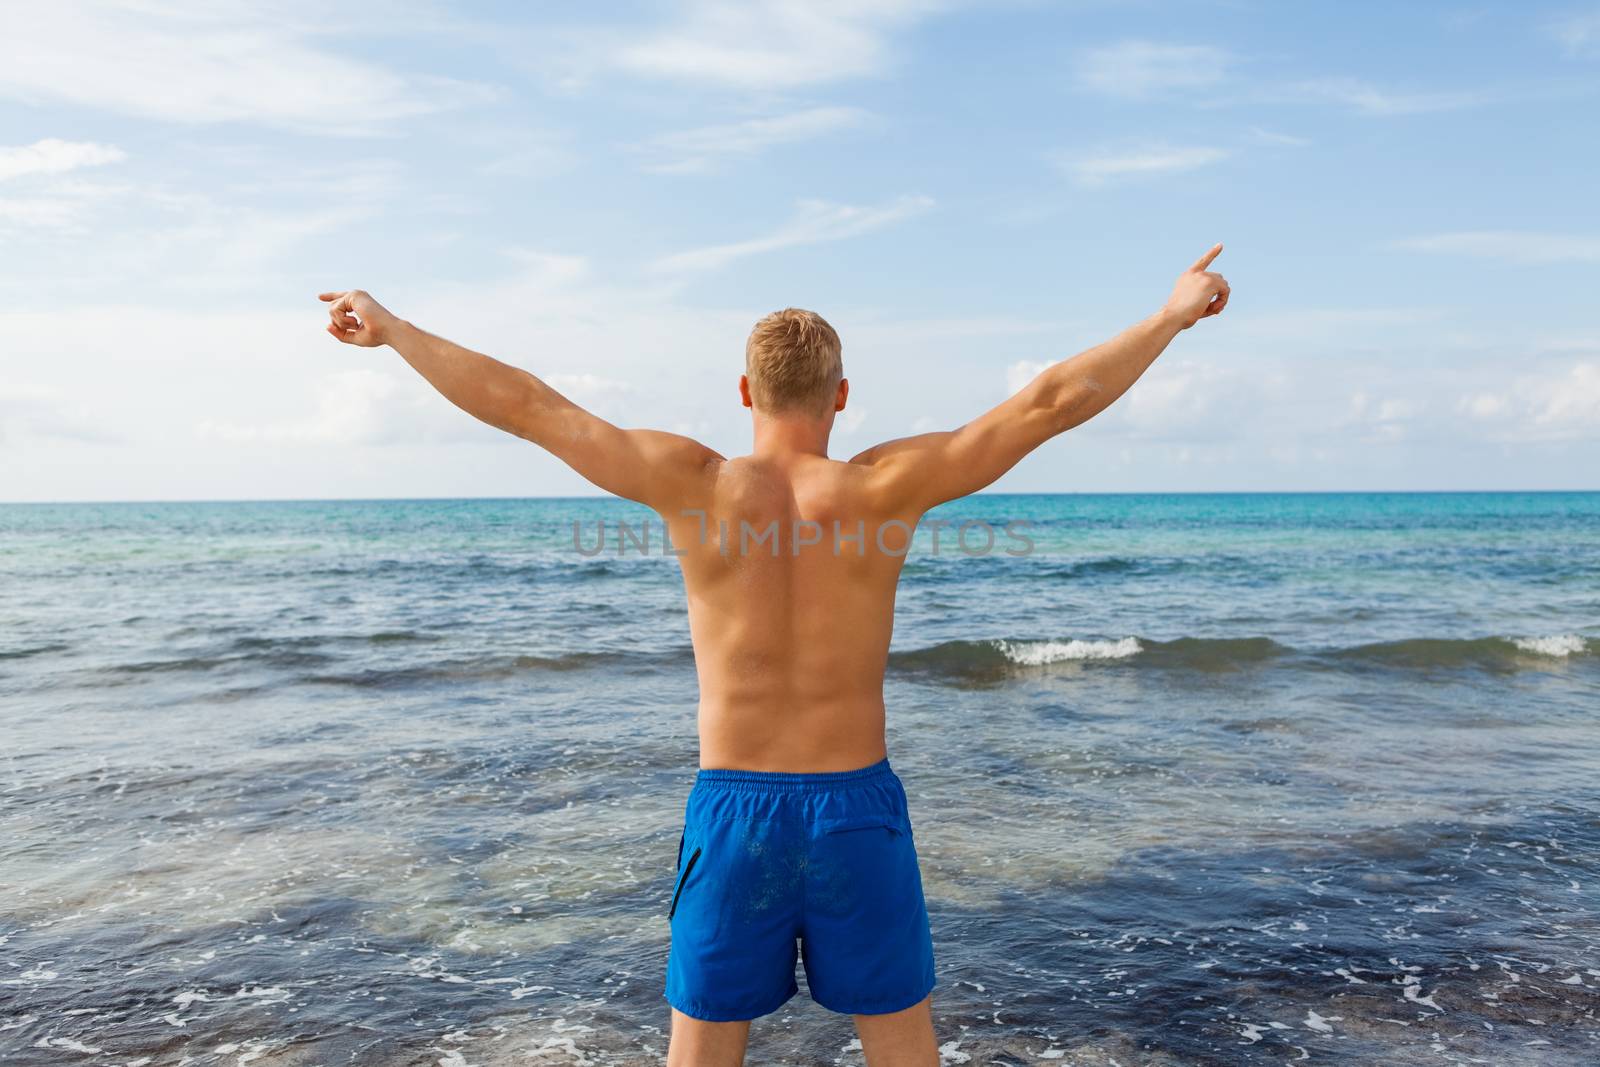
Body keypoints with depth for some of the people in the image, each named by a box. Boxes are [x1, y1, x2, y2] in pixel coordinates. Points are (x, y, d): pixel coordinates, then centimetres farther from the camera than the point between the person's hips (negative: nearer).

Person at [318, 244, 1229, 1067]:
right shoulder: (885, 487, -11)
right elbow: (1051, 402, -8)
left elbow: (523, 404, -5)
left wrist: (393, 331, 7)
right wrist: (1173, 315, 3)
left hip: (731, 811, 0)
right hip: (858, 811, 0)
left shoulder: (694, 484, -9)